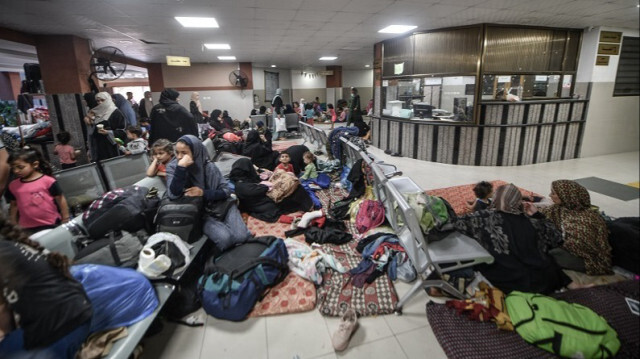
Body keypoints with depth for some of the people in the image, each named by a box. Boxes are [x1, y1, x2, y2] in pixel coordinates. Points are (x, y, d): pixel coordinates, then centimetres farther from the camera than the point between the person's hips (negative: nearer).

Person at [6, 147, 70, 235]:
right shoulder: (13, 186, 2)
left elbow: (61, 200, -8)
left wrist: (66, 220, -6)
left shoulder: (48, 181, -12)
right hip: (27, 228, 4)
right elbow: (13, 206, 12)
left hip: (51, 225, -4)